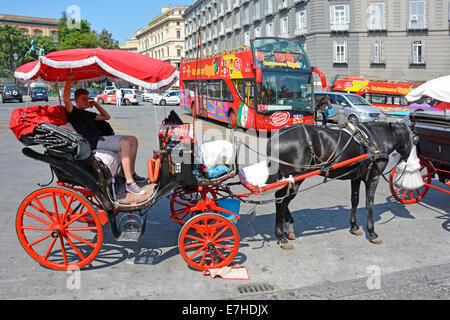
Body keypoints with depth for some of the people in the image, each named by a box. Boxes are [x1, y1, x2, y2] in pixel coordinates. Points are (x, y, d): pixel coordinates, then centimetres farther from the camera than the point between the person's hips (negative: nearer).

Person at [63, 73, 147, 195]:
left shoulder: (88, 114, 29)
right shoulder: (73, 112, 4)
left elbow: (106, 117, 36)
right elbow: (66, 99, -16)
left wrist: (96, 104, 27)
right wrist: (69, 80, -13)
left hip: (102, 138, 9)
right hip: (93, 142, -9)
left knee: (133, 139, 2)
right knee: (124, 143, -29)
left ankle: (132, 173, 2)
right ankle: (129, 183, -34)